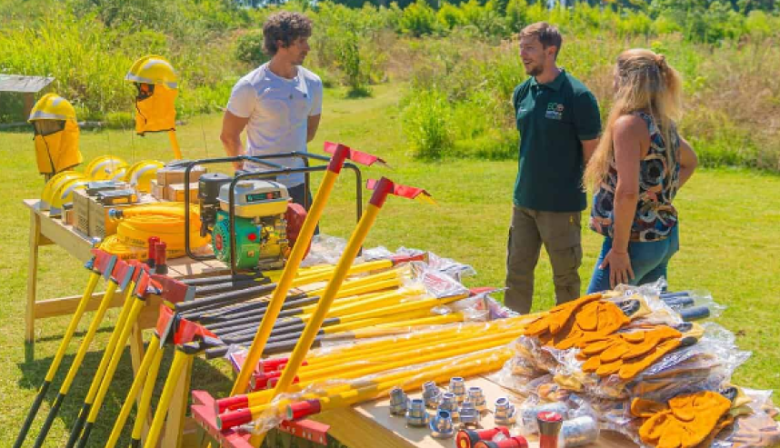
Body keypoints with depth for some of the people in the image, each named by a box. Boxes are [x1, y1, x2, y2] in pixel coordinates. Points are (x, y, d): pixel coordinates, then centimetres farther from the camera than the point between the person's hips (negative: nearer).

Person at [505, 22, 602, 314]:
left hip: (562, 205, -6)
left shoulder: (577, 96, -13)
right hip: (524, 202, 6)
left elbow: (592, 154, -8)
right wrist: (527, 182, 15)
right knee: (516, 274, 12)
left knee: (565, 279, 8)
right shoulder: (522, 93, 4)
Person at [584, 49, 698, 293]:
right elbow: (690, 162, 28)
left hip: (637, 242, -9)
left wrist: (620, 249, -21)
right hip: (666, 238, 9)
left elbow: (627, 192, -26)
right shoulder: (663, 124, 9)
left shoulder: (628, 124, -18)